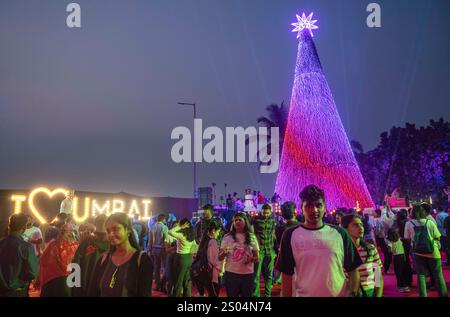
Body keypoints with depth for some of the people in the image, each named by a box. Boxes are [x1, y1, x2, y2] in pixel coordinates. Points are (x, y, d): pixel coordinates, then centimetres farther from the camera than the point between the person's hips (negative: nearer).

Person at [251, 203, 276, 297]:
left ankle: (267, 294, 20)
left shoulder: (272, 220, 8)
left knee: (269, 275, 9)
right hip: (259, 250, -4)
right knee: (256, 275, -5)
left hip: (270, 251, 4)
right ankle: (255, 295, 3)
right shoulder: (255, 219, -3)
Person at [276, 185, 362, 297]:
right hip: (304, 294, -1)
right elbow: (287, 275, -1)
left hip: (340, 294, 1)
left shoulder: (339, 233, 1)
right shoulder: (291, 235, -2)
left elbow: (353, 269, 3)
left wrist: (353, 293, -11)